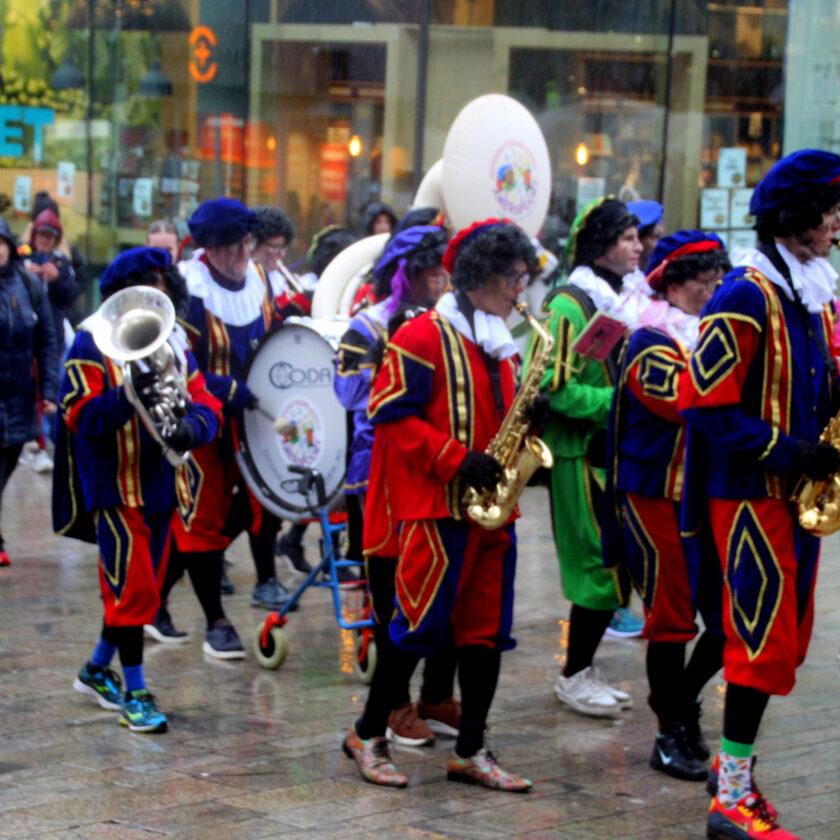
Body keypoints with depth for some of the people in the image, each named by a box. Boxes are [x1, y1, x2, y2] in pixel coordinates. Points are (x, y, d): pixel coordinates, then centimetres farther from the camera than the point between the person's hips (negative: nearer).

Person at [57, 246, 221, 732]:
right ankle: (135, 693, 1)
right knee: (134, 587, -8)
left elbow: (206, 402, 4)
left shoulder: (173, 341, 10)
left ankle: (97, 670, 33)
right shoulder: (93, 342, -7)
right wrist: (127, 396, -33)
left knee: (142, 587, 15)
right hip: (116, 487, -6)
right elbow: (81, 417, -16)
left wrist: (193, 424, -19)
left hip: (162, 486, 6)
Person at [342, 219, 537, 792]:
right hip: (436, 506, -8)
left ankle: (471, 751, 14)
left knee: (487, 630, 7)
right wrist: (455, 461, -19)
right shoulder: (425, 336, -8)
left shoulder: (500, 345, 18)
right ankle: (369, 736, 8)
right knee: (422, 621, -6)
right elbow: (390, 413, -13)